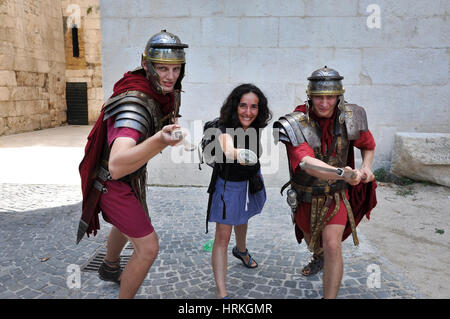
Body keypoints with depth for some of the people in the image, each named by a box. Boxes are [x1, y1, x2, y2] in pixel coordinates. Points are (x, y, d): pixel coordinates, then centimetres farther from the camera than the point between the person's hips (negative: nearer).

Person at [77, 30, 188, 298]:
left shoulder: (165, 91, -9)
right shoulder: (135, 103, -37)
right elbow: (117, 166, -54)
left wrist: (172, 124, -1)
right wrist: (159, 141, -68)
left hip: (133, 174, 9)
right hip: (113, 183, -9)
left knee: (126, 225, 31)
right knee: (148, 248, -7)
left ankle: (110, 268, 62)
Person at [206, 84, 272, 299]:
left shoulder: (256, 126, -14)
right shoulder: (226, 129, -32)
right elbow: (227, 149, -56)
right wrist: (239, 154, -75)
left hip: (251, 182, 6)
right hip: (228, 185, -6)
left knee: (243, 218, 31)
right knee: (222, 237, -7)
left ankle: (241, 251, 60)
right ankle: (221, 293, 1)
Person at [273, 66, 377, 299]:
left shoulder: (350, 118, -14)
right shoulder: (296, 125, -26)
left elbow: (368, 145, 7)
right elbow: (307, 164, -41)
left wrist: (366, 167, -13)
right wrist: (342, 173, -57)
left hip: (336, 195, 0)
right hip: (306, 196, 0)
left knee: (332, 245, -15)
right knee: (311, 239, 26)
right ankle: (319, 258, 63)